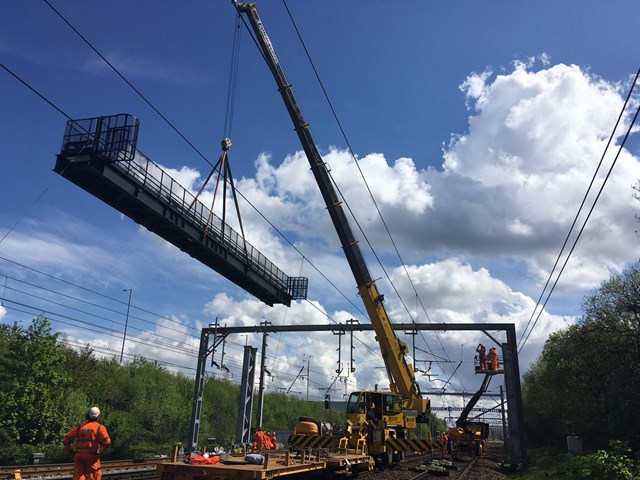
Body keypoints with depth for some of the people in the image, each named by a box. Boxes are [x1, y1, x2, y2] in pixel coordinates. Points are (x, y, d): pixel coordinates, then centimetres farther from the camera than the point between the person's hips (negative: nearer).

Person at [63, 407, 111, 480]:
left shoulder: (79, 427, 10)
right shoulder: (99, 427, -2)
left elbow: (66, 440, 11)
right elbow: (107, 441, -15)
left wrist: (71, 451, 14)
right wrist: (102, 452, -2)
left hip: (79, 456, 3)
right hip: (92, 457, -3)